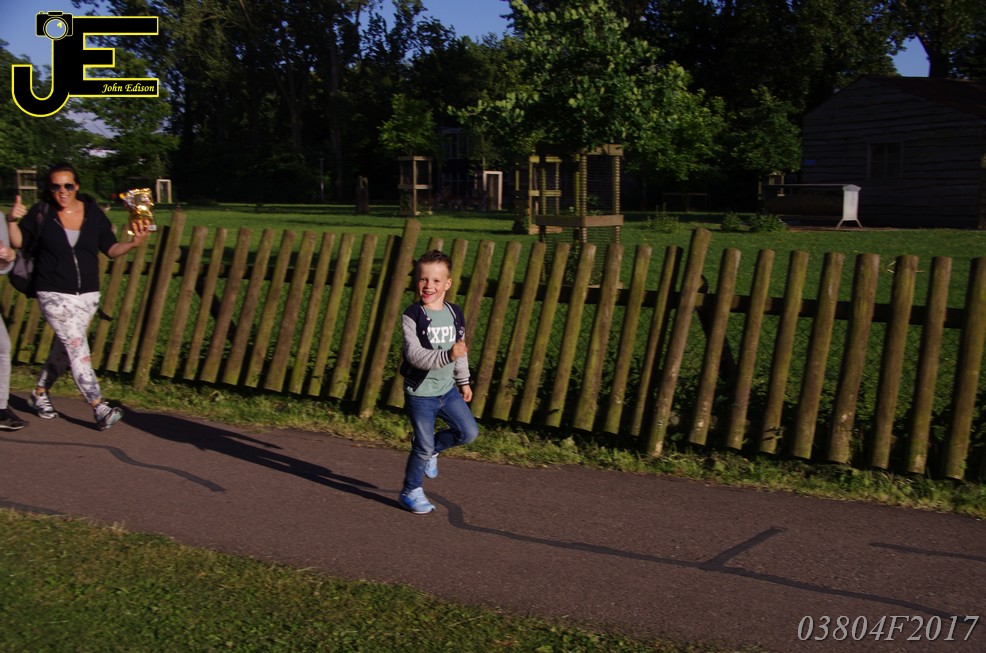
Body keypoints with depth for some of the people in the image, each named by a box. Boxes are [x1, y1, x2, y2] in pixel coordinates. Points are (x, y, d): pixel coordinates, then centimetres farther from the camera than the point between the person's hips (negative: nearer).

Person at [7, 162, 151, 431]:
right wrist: (12, 221, -16)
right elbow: (19, 242, 2)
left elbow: (111, 249, 3)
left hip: (87, 295, 3)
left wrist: (133, 243, -15)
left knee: (63, 349, 13)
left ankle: (40, 393, 36)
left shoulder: (93, 213, 2)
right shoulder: (41, 213, -3)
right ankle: (99, 408, -13)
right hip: (54, 295, -3)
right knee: (77, 348, -12)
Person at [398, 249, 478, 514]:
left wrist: (463, 381, 21)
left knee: (469, 432, 3)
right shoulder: (412, 316, -15)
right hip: (420, 393, -5)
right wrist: (447, 356, -37)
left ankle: (430, 449, 28)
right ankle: (411, 492, 22)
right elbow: (414, 355, -25)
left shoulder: (455, 314, 3)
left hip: (447, 389, 6)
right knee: (423, 447, 0)